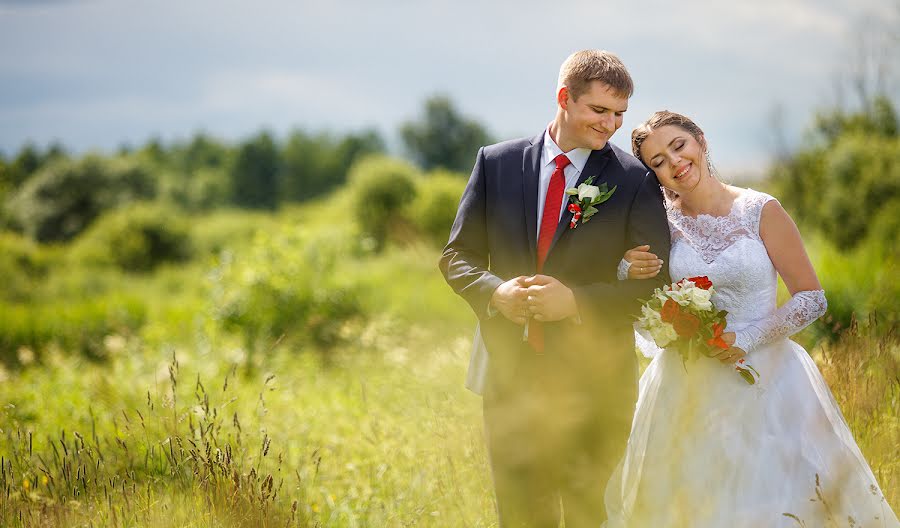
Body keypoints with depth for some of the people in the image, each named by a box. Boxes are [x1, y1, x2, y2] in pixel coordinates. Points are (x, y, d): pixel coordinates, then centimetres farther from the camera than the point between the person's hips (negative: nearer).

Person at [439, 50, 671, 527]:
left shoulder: (636, 180, -3)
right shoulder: (497, 163, 4)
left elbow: (655, 283, -7)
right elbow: (457, 255, 7)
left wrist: (576, 301, -21)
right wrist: (495, 291, -15)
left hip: (594, 384, -2)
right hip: (510, 375, 2)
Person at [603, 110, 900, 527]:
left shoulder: (761, 211, -7)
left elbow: (813, 299, -5)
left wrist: (748, 339, -15)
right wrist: (629, 274, -9)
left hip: (763, 380, -2)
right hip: (687, 385, 3)